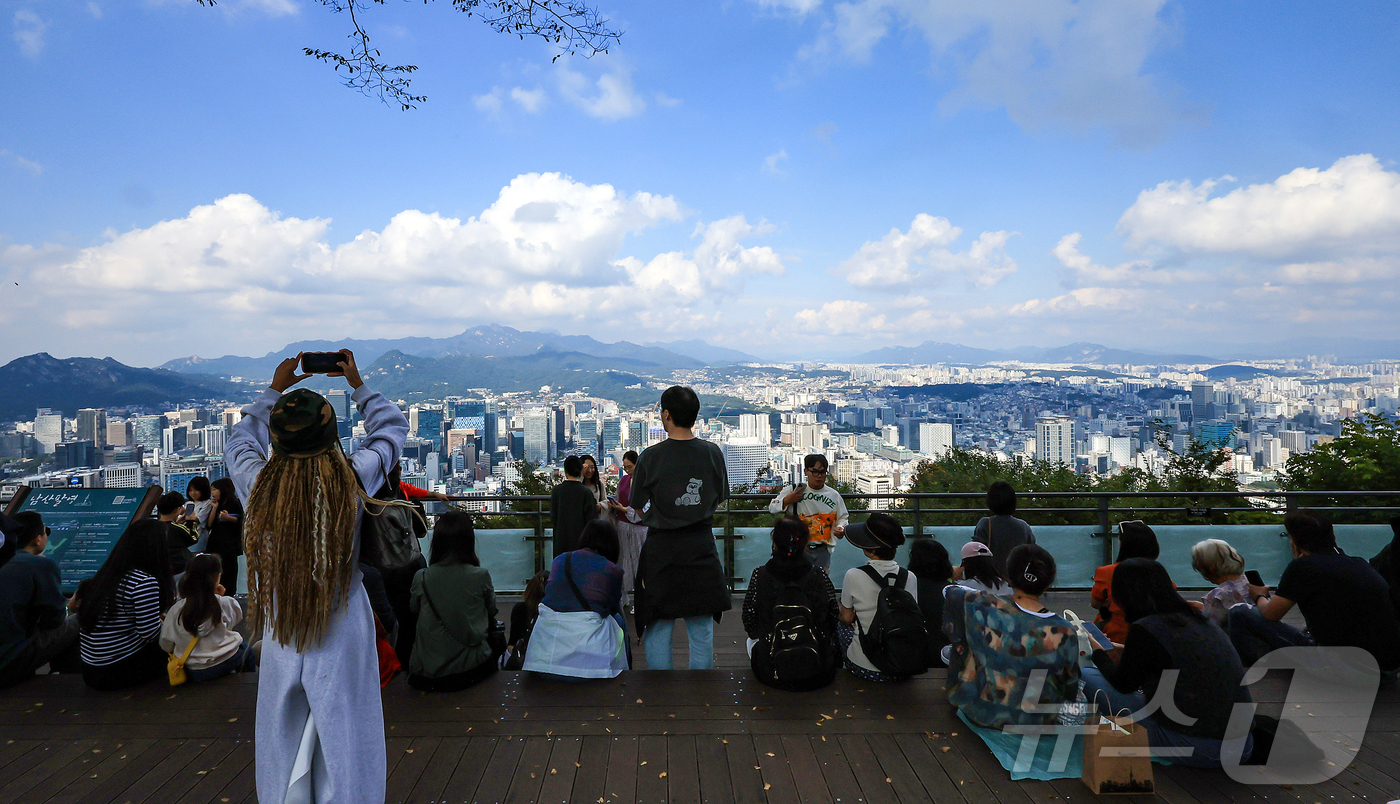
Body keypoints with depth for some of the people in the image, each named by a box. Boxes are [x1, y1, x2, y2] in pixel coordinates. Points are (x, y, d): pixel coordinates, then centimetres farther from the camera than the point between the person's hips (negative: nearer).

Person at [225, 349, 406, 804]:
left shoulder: (259, 485, -10)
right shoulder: (351, 481, -16)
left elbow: (239, 442, 14)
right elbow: (392, 428, 3)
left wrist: (274, 390, 22)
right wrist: (357, 384, 13)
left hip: (281, 641, 3)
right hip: (343, 637, -2)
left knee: (284, 740, 18)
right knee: (344, 738, 10)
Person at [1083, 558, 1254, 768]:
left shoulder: (1145, 629, -13)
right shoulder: (1199, 619, 8)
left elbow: (1124, 684, 2)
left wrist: (1098, 653, 20)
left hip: (1197, 749, -8)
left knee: (1088, 676, -3)